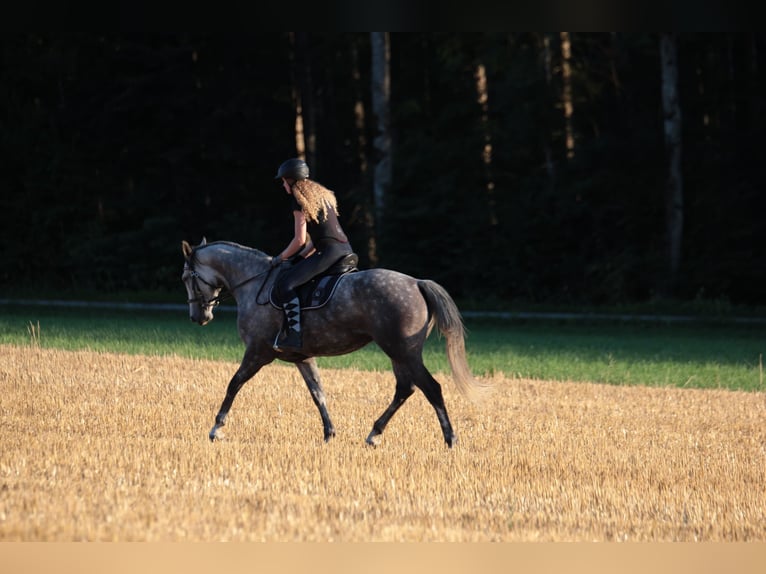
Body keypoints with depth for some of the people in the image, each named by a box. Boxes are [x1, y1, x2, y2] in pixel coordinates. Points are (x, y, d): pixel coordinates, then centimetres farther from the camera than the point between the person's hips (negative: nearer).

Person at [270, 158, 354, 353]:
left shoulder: (299, 201, -5)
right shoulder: (322, 194, 23)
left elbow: (300, 240, -9)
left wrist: (281, 258, 6)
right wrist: (301, 256, 23)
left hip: (330, 252, -10)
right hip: (346, 249, 10)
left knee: (284, 284, -16)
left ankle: (295, 335, -24)